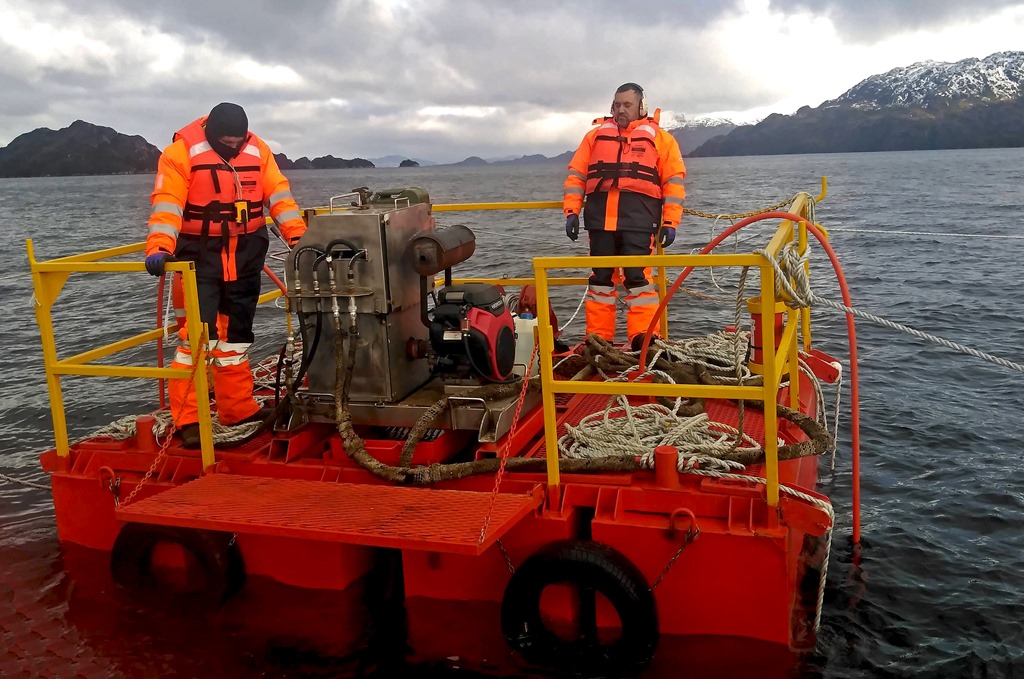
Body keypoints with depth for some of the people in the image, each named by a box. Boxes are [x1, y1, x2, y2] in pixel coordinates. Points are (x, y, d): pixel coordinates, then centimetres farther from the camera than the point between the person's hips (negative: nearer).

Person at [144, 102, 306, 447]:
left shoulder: (257, 149, 4)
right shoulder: (182, 151, -11)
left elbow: (278, 193, 3)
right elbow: (167, 202, -20)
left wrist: (297, 234, -8)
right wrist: (160, 247, -32)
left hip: (246, 254, 5)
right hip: (200, 254, -5)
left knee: (237, 331, 13)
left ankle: (238, 408, 23)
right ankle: (187, 418, -5)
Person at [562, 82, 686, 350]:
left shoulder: (659, 138, 11)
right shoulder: (596, 135, 18)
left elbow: (674, 180, 5)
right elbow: (576, 174, 14)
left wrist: (670, 222, -4)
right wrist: (571, 212, 2)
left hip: (638, 217, -3)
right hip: (600, 215, 3)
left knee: (638, 276, -8)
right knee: (601, 276, 5)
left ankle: (643, 338, -3)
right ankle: (598, 338, 11)